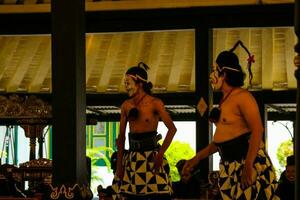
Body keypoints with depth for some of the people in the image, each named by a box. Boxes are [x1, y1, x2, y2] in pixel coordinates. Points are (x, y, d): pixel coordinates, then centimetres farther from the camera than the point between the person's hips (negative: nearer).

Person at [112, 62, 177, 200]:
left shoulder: (155, 103, -6)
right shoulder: (126, 106, 7)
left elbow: (172, 129, -12)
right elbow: (121, 136, 9)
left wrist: (160, 153, -16)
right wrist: (119, 163, 4)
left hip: (151, 156, -4)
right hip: (133, 158, 4)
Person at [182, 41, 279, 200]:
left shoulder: (242, 96, -10)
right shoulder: (224, 101, 17)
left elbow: (257, 130, -20)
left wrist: (248, 165, -27)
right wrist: (197, 158, 21)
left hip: (247, 163, -9)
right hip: (229, 168, 9)